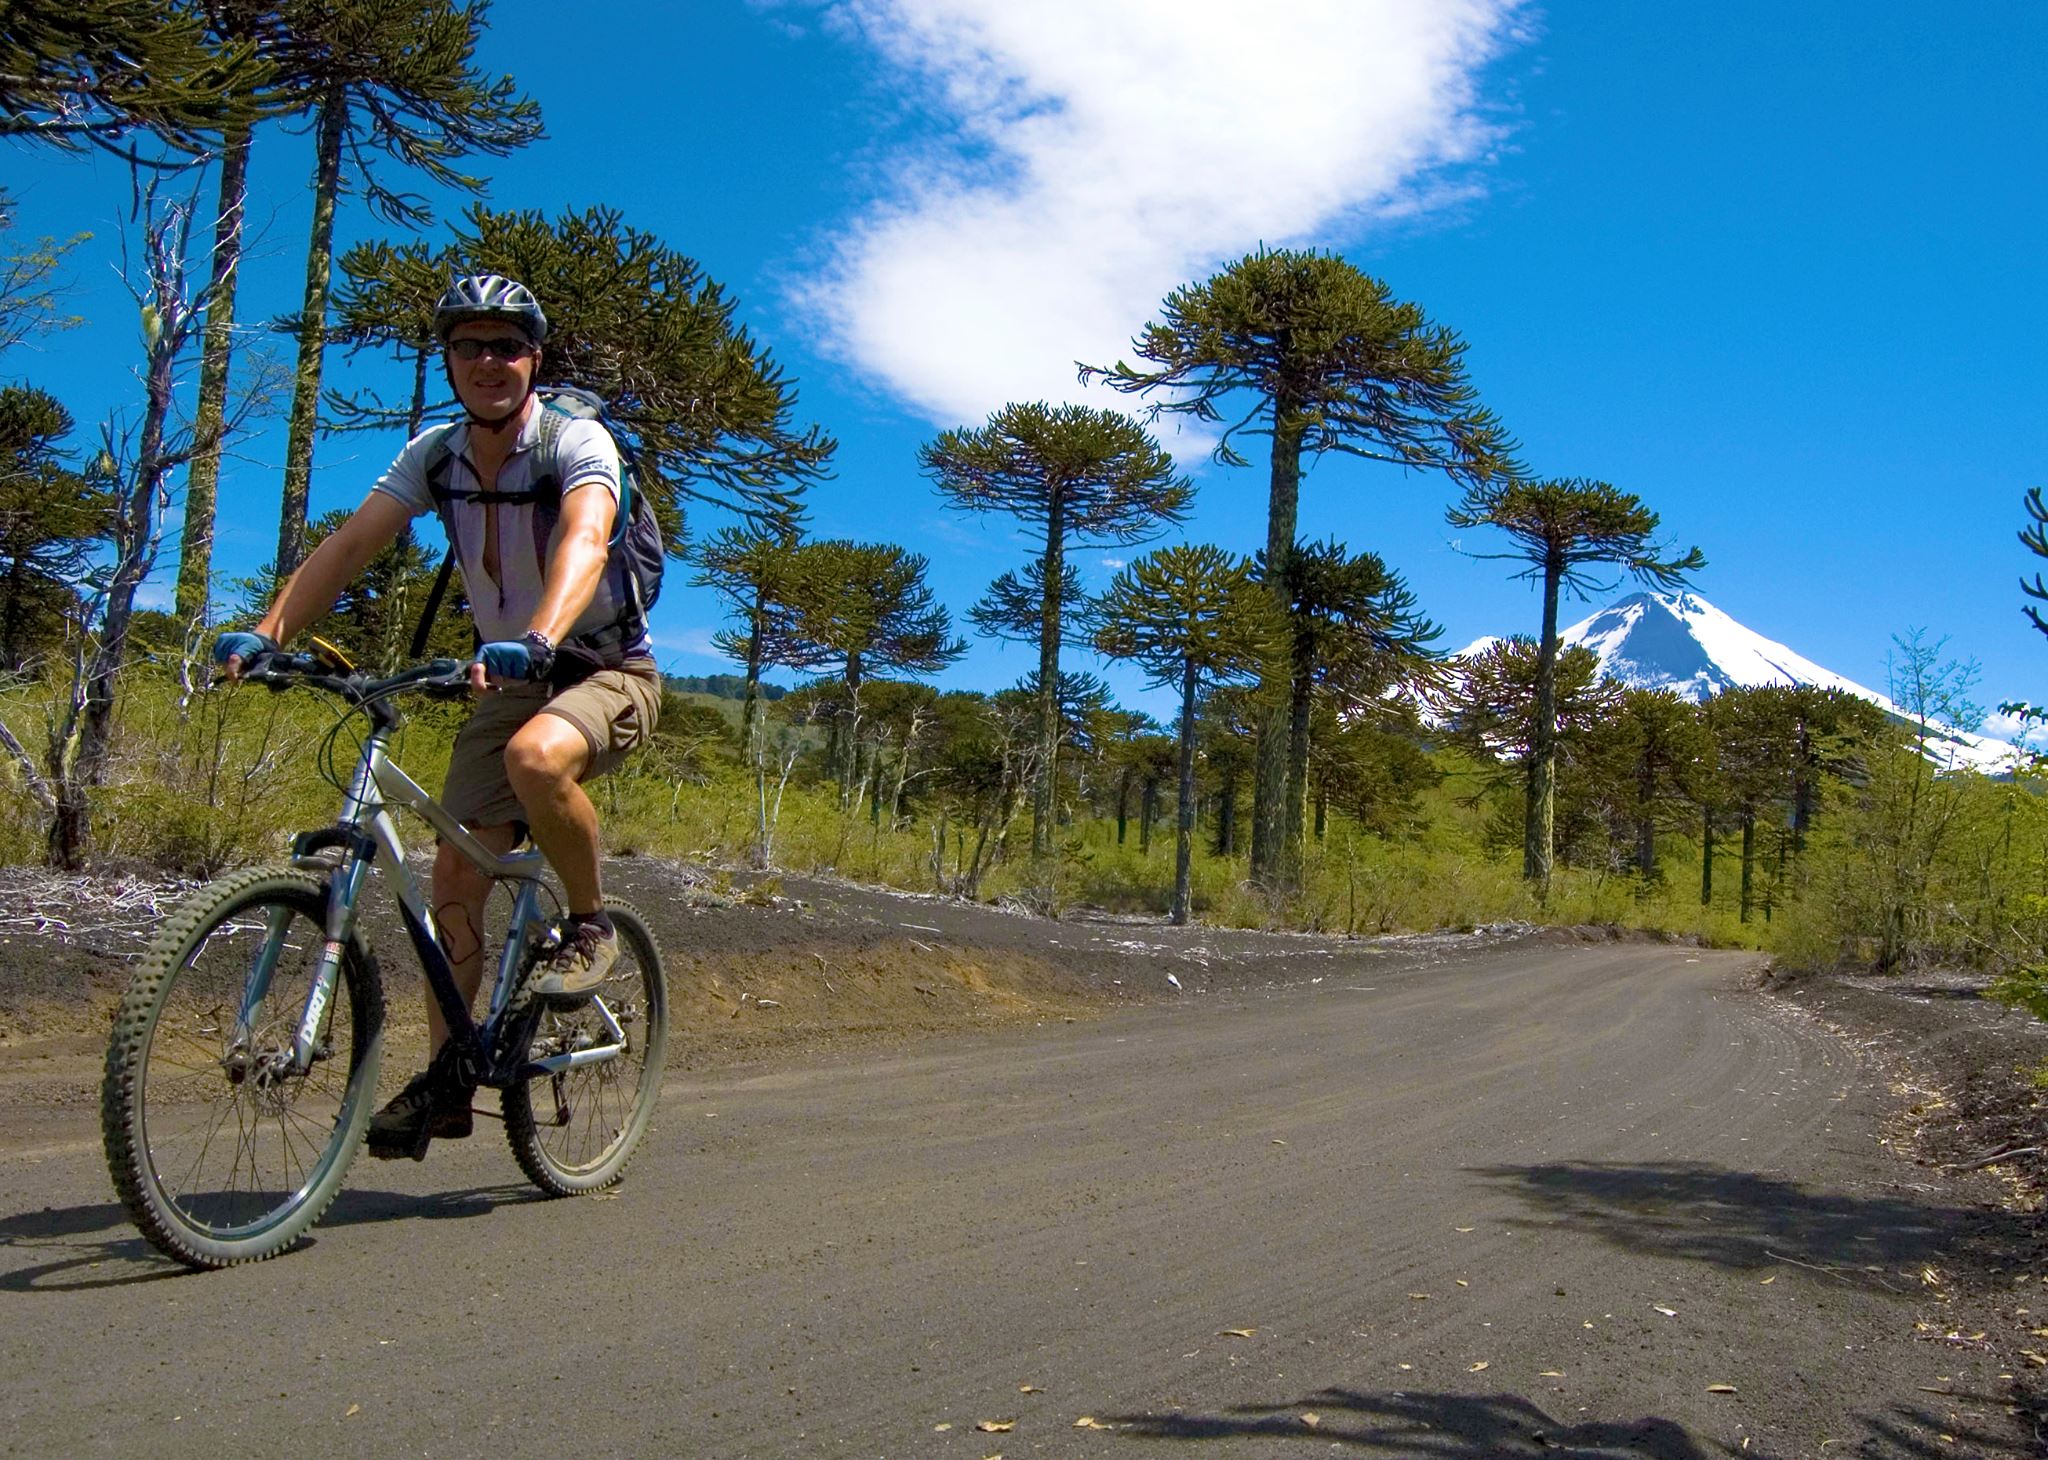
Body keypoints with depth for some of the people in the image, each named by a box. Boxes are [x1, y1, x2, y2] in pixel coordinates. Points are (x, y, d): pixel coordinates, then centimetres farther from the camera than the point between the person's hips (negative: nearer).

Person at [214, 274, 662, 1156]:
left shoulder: (579, 444, -17)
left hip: (606, 672, -5)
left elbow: (584, 541, -37)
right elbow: (349, 545, -10)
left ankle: (589, 926, -13)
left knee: (537, 756, -38)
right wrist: (265, 633, -26)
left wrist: (535, 639, -56)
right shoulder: (434, 455, -1)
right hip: (508, 680, 5)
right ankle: (446, 1079, 8)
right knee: (456, 870, -4)